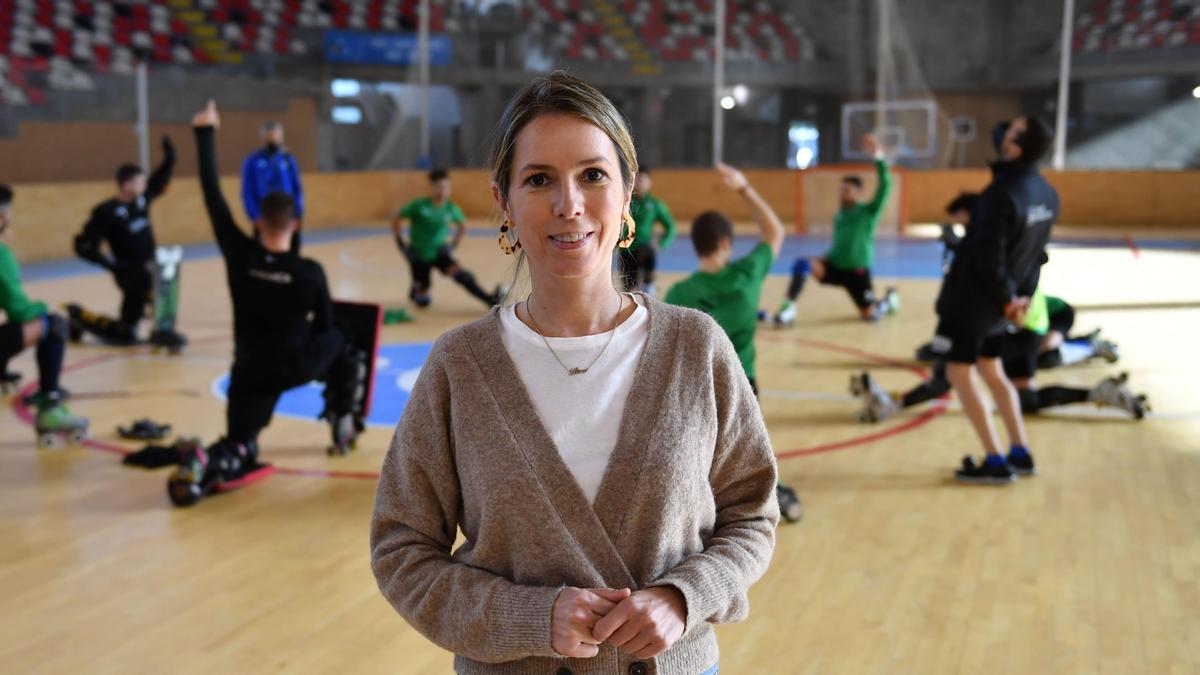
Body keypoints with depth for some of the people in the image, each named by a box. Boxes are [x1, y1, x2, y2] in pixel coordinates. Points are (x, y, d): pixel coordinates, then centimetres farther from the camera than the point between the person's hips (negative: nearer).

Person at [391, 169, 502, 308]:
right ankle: (415, 291, 41)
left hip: (439, 252, 2)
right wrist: (401, 244, -10)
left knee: (458, 272, -28)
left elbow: (463, 226, 12)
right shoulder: (419, 205, -18)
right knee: (423, 301, 4)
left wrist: (453, 245, 3)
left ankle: (490, 299, -32)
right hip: (419, 255, -2)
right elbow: (396, 219, -7)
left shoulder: (451, 208, -8)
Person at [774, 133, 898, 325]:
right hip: (834, 266, 4)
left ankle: (889, 300, 35)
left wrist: (879, 156, -27)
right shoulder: (839, 215, 11)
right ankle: (788, 308, -21)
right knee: (803, 265, -24)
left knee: (870, 315, 1)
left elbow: (885, 186, -19)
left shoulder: (869, 211, -5)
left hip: (856, 271, -4)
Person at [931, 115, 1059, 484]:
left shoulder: (1002, 194, -23)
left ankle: (995, 463, 3)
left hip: (971, 297, -8)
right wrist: (1024, 295, 8)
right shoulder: (1047, 194, 3)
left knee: (960, 374, 3)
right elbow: (1037, 251, 8)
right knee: (991, 372, 20)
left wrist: (1006, 297, -9)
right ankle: (1020, 454, 20)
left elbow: (988, 258, -22)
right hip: (997, 300, 8)